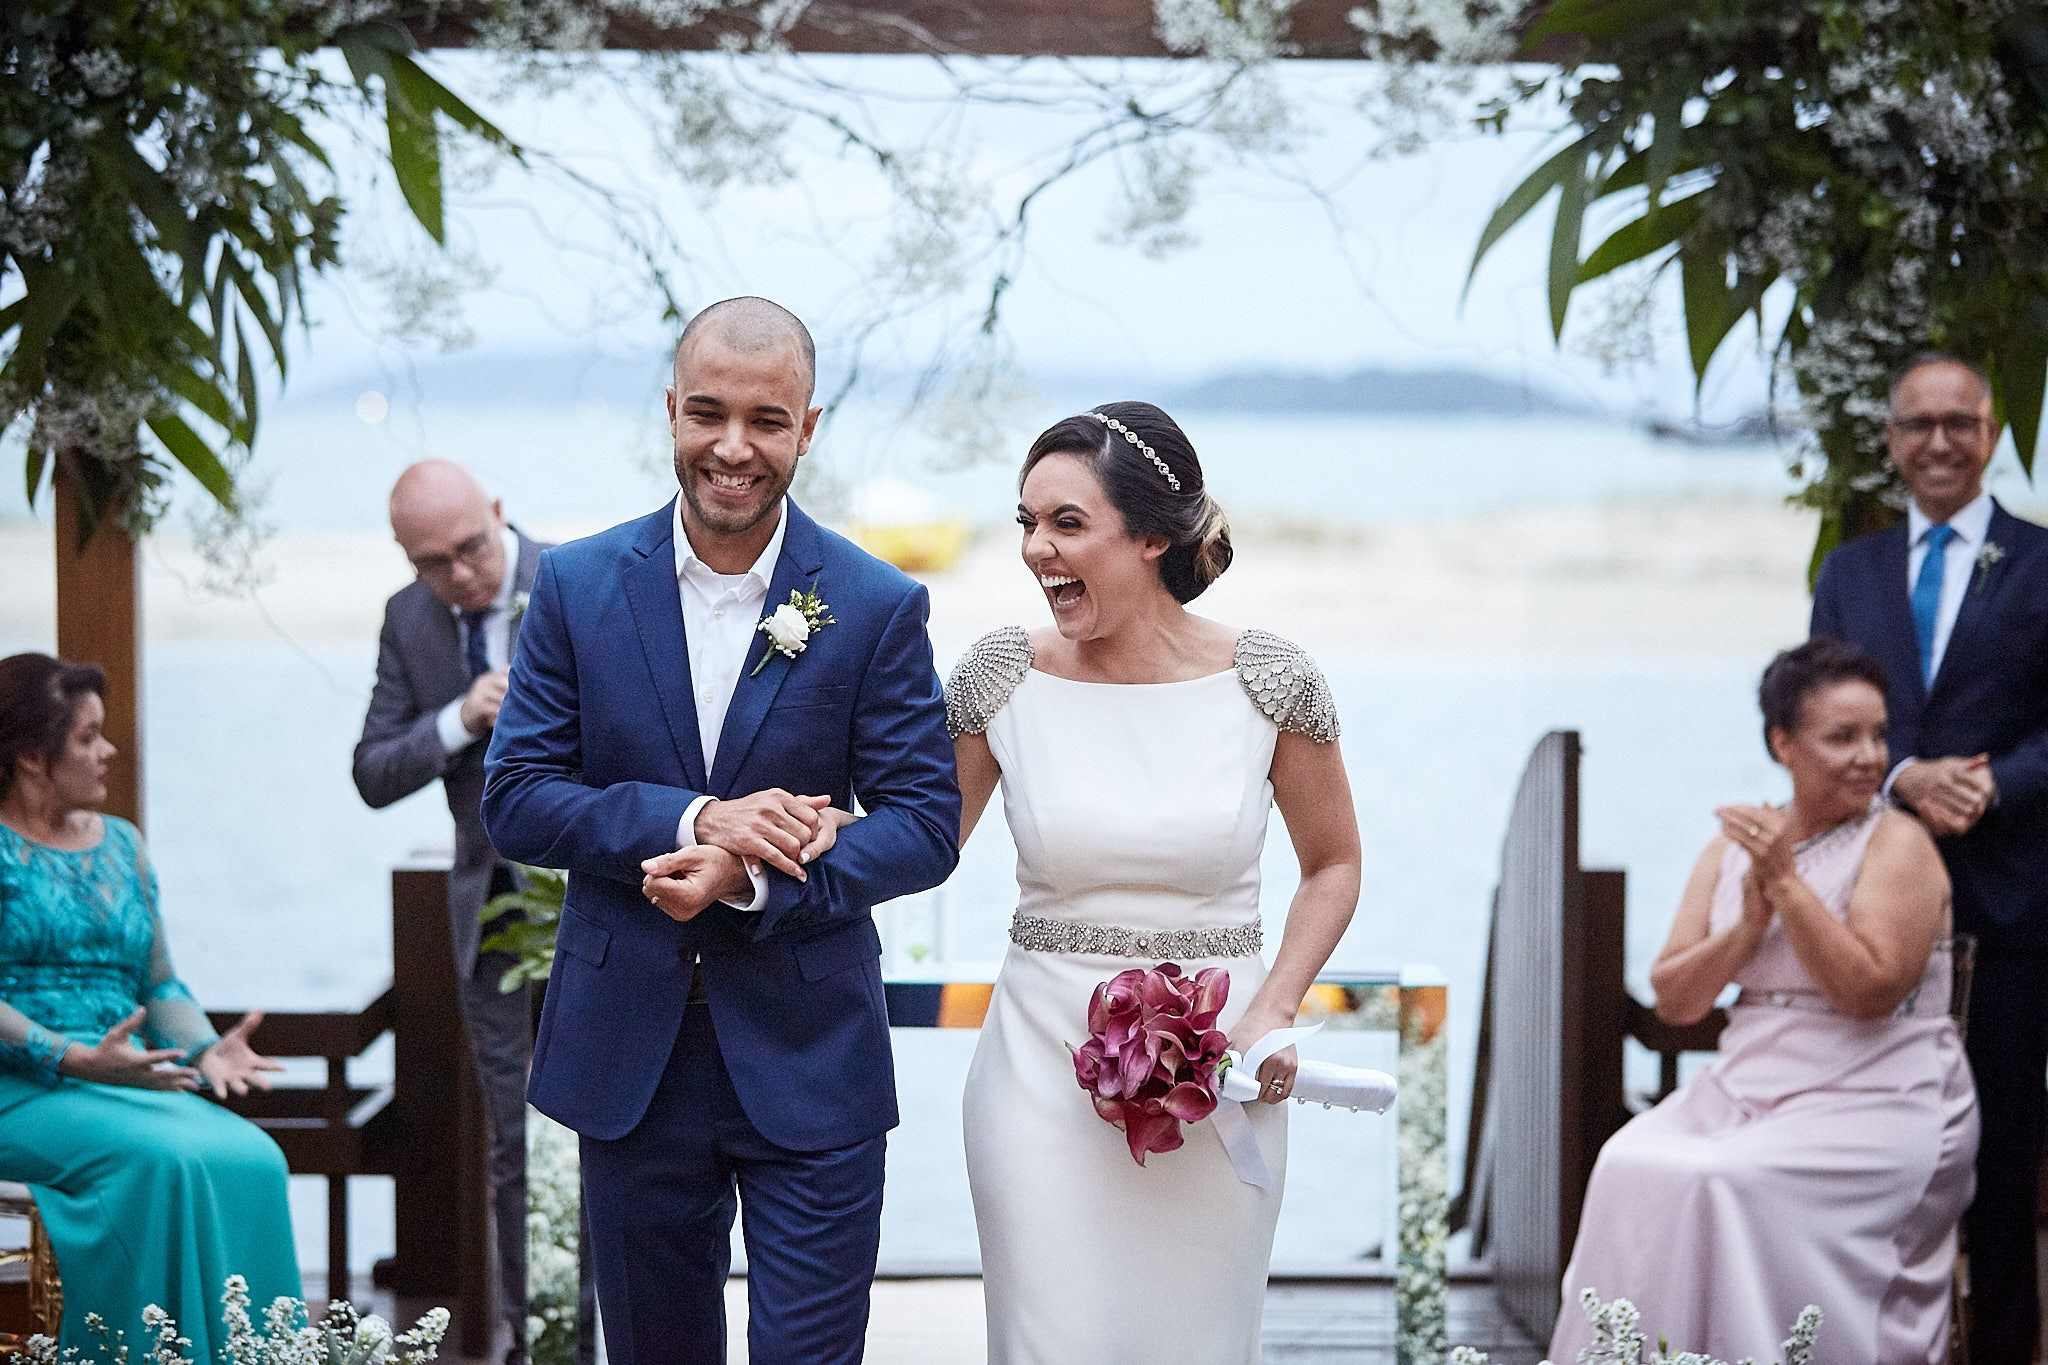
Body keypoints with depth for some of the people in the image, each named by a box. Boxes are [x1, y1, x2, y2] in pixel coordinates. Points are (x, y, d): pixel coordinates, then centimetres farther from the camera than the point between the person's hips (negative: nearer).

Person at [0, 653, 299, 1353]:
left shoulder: (121, 844, 19)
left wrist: (204, 1050, -2)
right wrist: (76, 1060, -23)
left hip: (126, 1080, 6)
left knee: (252, 1159, -23)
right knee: (161, 1159, -34)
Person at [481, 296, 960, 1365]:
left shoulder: (877, 606, -4)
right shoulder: (578, 585, 0)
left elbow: (926, 826, -5)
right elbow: (514, 797, -3)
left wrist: (752, 878, -20)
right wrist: (693, 819, -18)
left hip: (808, 1061, -2)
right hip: (627, 1053, 2)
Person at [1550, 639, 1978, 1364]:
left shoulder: (1898, 844, -4)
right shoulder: (1731, 848, 12)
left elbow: (1870, 990, -17)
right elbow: (1672, 999, 8)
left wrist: (1787, 881, -17)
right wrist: (1748, 928, -9)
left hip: (1878, 1105, -5)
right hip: (1747, 1083, 5)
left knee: (1725, 1182, -29)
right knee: (1630, 1167, -21)